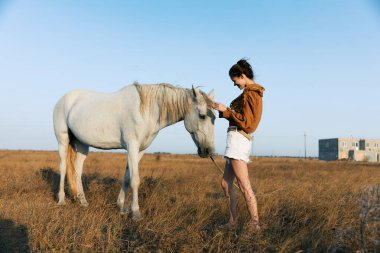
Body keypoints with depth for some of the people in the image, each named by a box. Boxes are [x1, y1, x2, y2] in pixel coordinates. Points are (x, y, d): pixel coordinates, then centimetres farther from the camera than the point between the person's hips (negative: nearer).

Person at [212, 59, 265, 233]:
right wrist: (224, 110, 15)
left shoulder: (250, 94, -10)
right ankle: (232, 222, 20)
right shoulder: (252, 93, 20)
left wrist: (226, 111, -13)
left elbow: (247, 123, -18)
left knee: (244, 186, -10)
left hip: (238, 138, -11)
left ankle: (254, 224, -6)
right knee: (226, 183, 13)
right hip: (237, 140, 11)